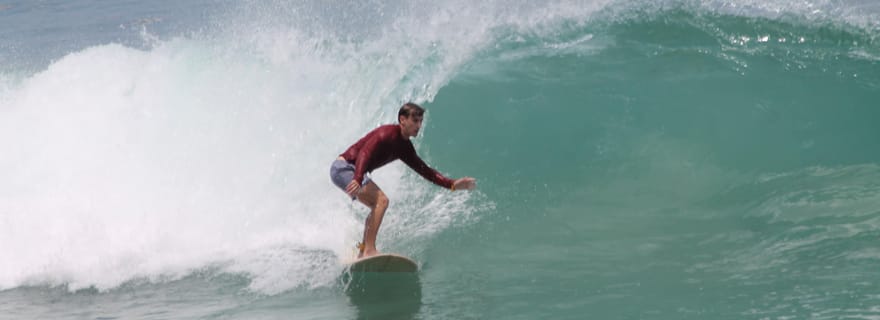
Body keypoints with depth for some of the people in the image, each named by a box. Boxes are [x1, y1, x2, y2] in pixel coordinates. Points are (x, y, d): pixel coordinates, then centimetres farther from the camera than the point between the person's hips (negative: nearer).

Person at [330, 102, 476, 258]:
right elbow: (364, 154, -31)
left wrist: (453, 184, 4)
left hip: (349, 171, 10)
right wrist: (358, 180, -46)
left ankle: (362, 252, 20)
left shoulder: (405, 147, 11)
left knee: (377, 206, 19)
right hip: (344, 167, -10)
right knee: (381, 200, -20)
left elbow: (425, 170, 13)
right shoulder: (387, 134, -17)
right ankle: (369, 250, -28)